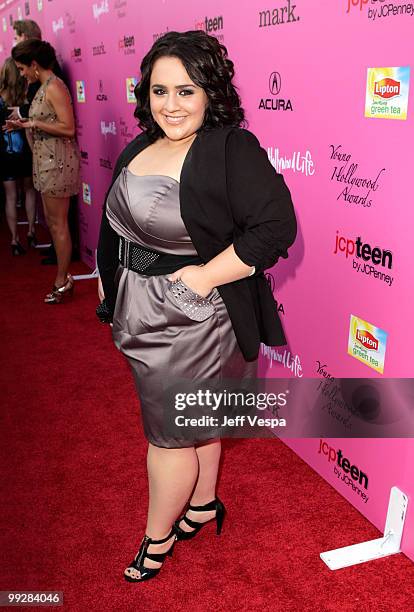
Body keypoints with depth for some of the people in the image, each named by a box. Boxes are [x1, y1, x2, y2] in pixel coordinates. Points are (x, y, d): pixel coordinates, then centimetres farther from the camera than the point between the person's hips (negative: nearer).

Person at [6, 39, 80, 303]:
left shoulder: (54, 87, -13)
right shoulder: (45, 87, 14)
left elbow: (68, 128, -20)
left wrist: (34, 123, -18)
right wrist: (25, 123, 11)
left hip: (58, 161, -10)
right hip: (48, 161, 10)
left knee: (58, 223, -3)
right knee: (52, 221, 14)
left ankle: (62, 282, 7)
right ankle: (64, 277, 23)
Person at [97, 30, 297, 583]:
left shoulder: (233, 149, -17)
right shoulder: (138, 150, 6)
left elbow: (276, 227, -23)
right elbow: (118, 226, 16)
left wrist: (204, 276, -24)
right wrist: (108, 284, 17)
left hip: (191, 318, -7)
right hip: (142, 310, 7)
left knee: (169, 429, 7)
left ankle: (158, 537, 30)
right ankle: (203, 502, 44)